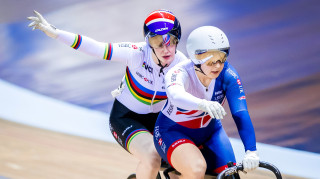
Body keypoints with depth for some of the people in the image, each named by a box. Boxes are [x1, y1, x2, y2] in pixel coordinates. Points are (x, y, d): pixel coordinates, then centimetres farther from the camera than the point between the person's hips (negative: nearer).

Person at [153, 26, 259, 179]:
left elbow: (240, 113, -28)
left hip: (209, 133, 5)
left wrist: (251, 151, -41)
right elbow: (175, 95, -52)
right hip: (173, 132, -5)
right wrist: (203, 104, -73)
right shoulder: (180, 73, -28)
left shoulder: (227, 74, -20)